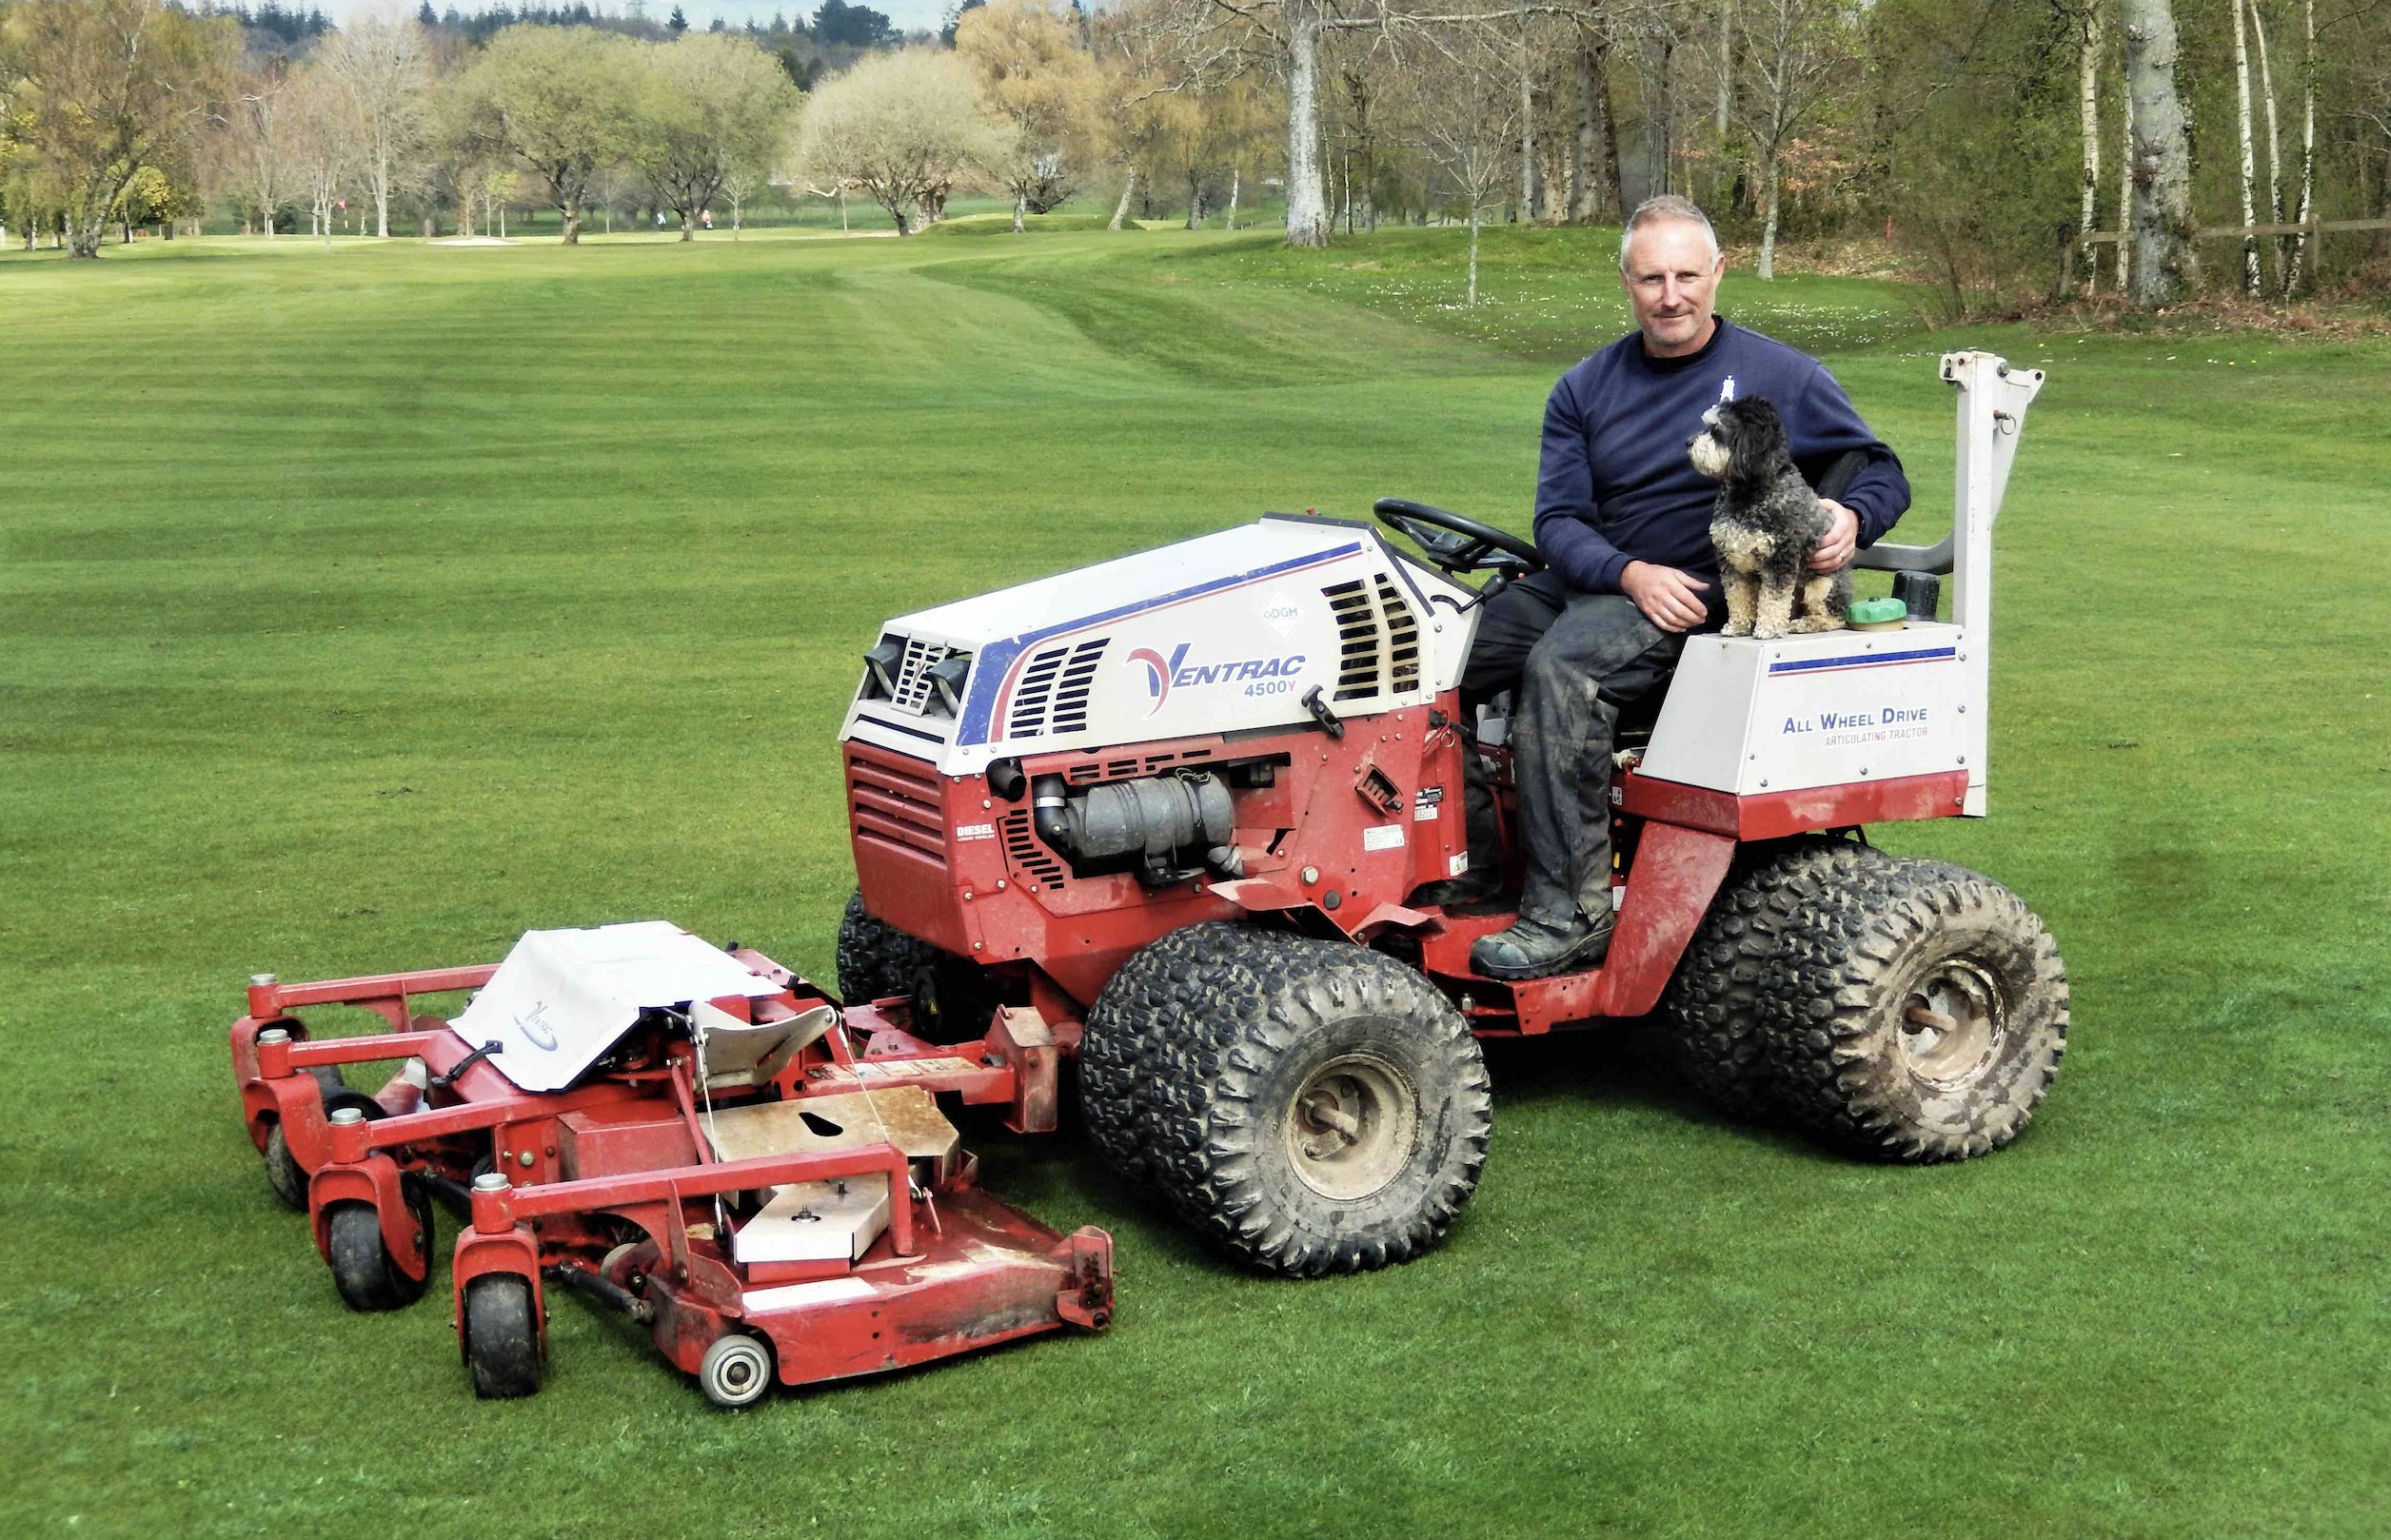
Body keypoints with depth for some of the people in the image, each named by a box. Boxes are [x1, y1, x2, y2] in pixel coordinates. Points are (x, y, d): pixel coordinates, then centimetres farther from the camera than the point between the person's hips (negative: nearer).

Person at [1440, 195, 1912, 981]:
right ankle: (1470, 859, -6)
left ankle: (1568, 915, -34)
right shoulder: (1585, 389, 11)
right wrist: (1630, 573, -18)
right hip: (1588, 583, 6)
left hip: (1705, 598, -5)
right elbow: (1559, 517, 2)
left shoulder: (1782, 377, 3)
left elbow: (1882, 471, 9)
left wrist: (1850, 518, -16)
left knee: (1562, 664, -35)